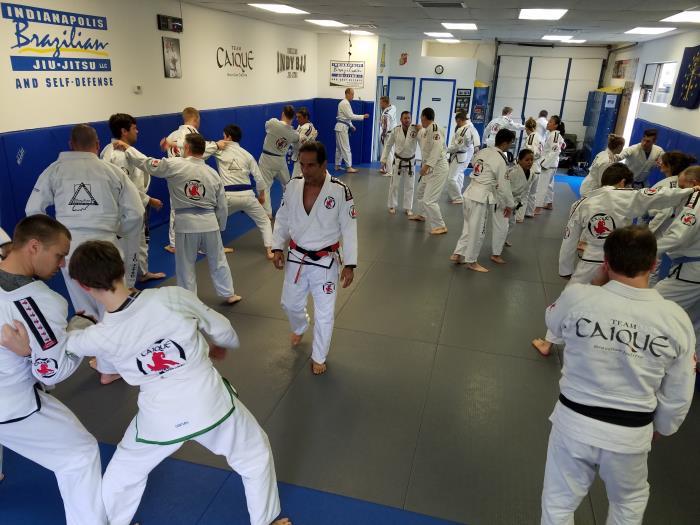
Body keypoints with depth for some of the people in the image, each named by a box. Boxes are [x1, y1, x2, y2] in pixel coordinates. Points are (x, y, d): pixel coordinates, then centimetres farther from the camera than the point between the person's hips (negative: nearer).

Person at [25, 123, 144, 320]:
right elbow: (135, 213, -1)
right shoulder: (113, 171, 0)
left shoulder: (54, 170, 2)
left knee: (84, 308, 16)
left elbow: (33, 210, 3)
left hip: (68, 247, 2)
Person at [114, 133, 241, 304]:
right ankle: (228, 294, 27)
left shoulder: (174, 165, -10)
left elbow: (146, 163, -1)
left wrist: (127, 147, 14)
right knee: (218, 260, 17)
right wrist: (220, 226, 21)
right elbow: (222, 206, 6)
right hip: (209, 223, 3)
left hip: (186, 224, -3)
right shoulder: (213, 174, 2)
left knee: (185, 265, 12)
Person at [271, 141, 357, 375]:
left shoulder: (340, 191, -17)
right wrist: (278, 248, -2)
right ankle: (300, 327, 56)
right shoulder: (293, 186, -6)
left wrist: (350, 265, -12)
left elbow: (349, 229, -11)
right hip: (296, 258, 4)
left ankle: (319, 357, 30)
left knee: (324, 313, 7)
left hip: (325, 262, -4)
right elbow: (282, 219, 7)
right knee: (290, 303, 20)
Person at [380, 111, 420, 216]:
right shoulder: (396, 130, -10)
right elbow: (388, 145, -1)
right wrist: (384, 160, 0)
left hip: (410, 162, 0)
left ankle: (408, 207, 22)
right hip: (398, 161, 0)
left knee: (409, 186, 9)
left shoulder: (416, 129, -13)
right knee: (394, 185, 7)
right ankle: (392, 206, 23)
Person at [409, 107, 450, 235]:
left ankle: (440, 226, -4)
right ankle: (420, 214, 48)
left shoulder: (435, 130, -21)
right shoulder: (427, 130, 9)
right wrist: (419, 130, 17)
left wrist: (426, 166, -33)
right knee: (420, 192, 26)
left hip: (438, 168, -10)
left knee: (429, 200, -13)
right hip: (430, 167, 10)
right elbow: (423, 143, 25)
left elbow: (437, 150, -30)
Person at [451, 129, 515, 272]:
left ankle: (457, 254, 25)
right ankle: (471, 261, 18)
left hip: (470, 192, 8)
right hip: (481, 197, -8)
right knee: (477, 230, 6)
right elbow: (503, 186, -10)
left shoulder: (482, 151, 7)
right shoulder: (500, 160, -14)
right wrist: (510, 205, 2)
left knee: (469, 226, 20)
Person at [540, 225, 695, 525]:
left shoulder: (577, 297, -20)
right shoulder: (676, 319, -14)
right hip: (630, 433, 2)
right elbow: (678, 394, -2)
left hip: (574, 422, -1)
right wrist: (662, 427, 18)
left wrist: (599, 284, 9)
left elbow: (554, 323, 6)